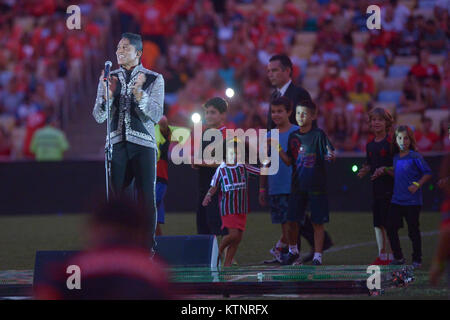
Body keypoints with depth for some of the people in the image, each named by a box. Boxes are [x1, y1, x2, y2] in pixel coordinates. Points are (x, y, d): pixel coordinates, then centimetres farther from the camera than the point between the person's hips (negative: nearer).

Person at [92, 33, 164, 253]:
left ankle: (148, 247, 0)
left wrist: (138, 93, -18)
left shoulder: (154, 79, 5)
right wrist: (108, 93, -11)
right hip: (116, 144, 2)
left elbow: (156, 115, -5)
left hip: (143, 145, -2)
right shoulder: (109, 78, 12)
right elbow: (99, 117, 6)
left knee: (147, 198, -5)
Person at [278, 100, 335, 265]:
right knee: (292, 221, 6)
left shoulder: (318, 134, -6)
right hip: (298, 185, 4)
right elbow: (289, 161, 10)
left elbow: (330, 155, -11)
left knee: (318, 222, 0)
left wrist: (330, 156, -33)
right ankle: (293, 251, 27)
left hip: (317, 185, -4)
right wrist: (278, 149, -3)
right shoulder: (293, 136, 9)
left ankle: (317, 256, 7)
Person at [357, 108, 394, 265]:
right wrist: (364, 171, 1)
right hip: (376, 187, 7)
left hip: (389, 186, -7)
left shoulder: (391, 143, -7)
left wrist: (384, 169, -21)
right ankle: (382, 255, 16)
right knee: (377, 222, 9)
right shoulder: (370, 145, 14)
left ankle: (392, 255, -3)